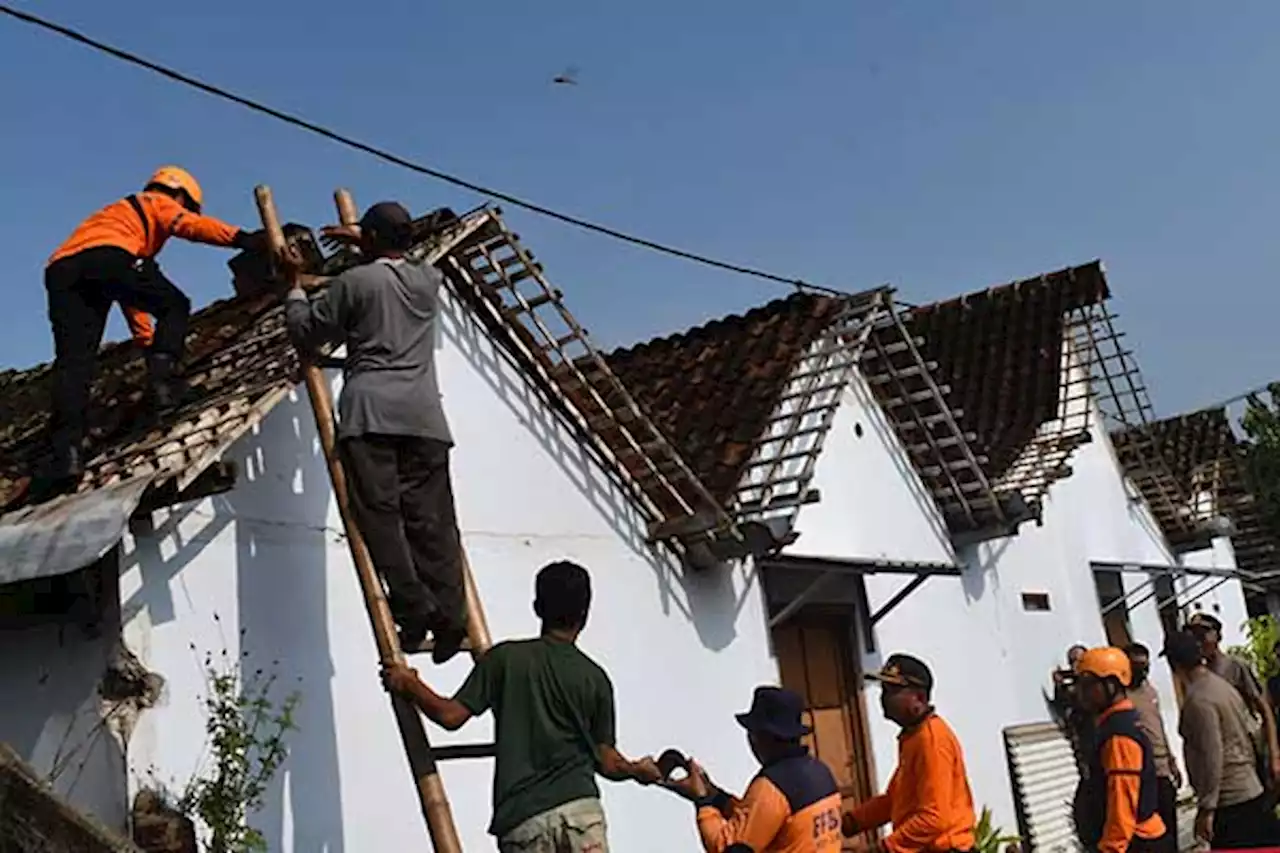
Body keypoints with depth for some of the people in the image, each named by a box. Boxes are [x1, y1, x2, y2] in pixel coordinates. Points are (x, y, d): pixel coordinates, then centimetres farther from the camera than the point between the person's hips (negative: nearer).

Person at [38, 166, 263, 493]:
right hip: (107, 257, -7)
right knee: (176, 306, 14)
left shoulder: (119, 215, 47)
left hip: (62, 271, 7)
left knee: (73, 362, -1)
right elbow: (191, 225, 0)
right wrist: (241, 238, -11)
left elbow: (131, 291, 49)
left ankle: (65, 452, -16)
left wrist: (149, 343, 51)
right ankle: (162, 380, -7)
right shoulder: (156, 202, 25)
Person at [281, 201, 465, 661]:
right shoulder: (429, 280, 17)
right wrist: (362, 242, 51)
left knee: (379, 511, -7)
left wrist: (295, 286, 28)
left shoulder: (354, 282, 3)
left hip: (370, 411, -4)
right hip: (423, 412, 4)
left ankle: (413, 612, -18)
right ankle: (451, 616, -8)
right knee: (431, 516, 1)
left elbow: (306, 331, 12)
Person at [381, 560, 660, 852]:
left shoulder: (505, 658, 4)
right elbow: (607, 762, 10)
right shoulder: (594, 677, 8)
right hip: (580, 807, 0)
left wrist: (408, 684, 19)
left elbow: (450, 715, 2)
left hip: (521, 819, 0)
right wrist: (638, 770, 32)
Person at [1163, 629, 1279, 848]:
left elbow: (1211, 757, -21)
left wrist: (1206, 808, -18)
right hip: (1251, 790, 9)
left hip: (1229, 800, -9)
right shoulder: (1222, 685, 9)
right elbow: (1246, 737, 16)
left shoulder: (1198, 700, -18)